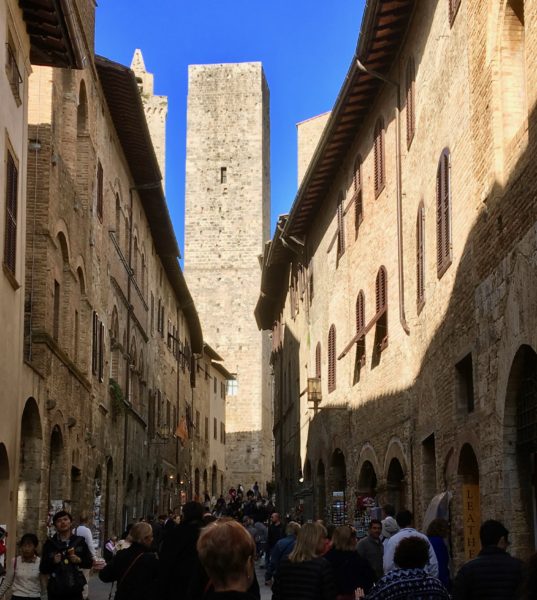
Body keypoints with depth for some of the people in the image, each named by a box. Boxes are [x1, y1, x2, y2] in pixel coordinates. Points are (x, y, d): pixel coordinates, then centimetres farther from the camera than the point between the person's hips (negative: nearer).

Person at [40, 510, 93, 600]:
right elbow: (43, 569, 3)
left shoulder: (79, 541, 6)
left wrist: (79, 560, -8)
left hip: (75, 590, 1)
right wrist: (53, 561, -14)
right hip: (55, 591, -1)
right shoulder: (50, 544, 3)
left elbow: (89, 563, 11)